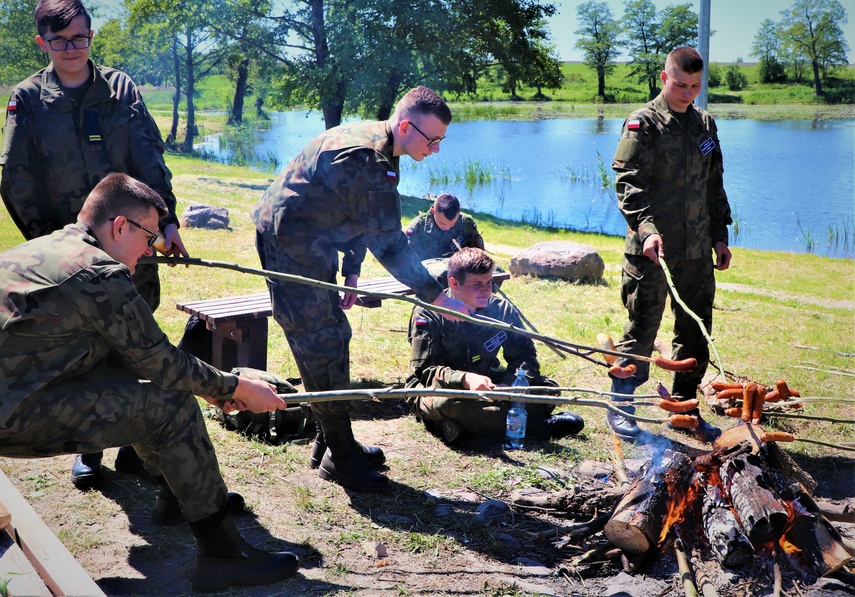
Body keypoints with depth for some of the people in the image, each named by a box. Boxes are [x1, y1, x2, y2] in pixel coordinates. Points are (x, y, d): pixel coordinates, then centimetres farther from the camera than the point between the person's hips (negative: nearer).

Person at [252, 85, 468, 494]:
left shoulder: (374, 143, 6)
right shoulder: (369, 160, -27)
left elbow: (361, 219, 15)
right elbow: (388, 242, -27)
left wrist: (351, 270, 9)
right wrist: (436, 296, -23)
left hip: (308, 244, 10)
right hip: (289, 245, -10)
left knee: (333, 337, 14)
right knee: (322, 347, -7)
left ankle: (332, 441, 25)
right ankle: (340, 458, 2)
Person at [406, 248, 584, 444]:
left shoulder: (502, 309, -3)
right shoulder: (428, 314, -15)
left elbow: (524, 355, -2)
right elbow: (424, 370, -20)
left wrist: (508, 384, -25)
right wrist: (466, 379, -39)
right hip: (439, 389, -4)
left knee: (547, 388, -12)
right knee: (446, 403, -41)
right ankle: (532, 425, -29)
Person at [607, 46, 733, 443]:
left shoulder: (705, 124, 14)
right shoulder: (643, 123, -5)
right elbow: (629, 184, -14)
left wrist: (720, 235, 16)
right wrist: (647, 228, -28)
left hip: (697, 250, 6)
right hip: (652, 248, -6)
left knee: (696, 331, 10)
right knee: (642, 329, -1)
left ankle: (685, 409, 24)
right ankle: (620, 407, 13)